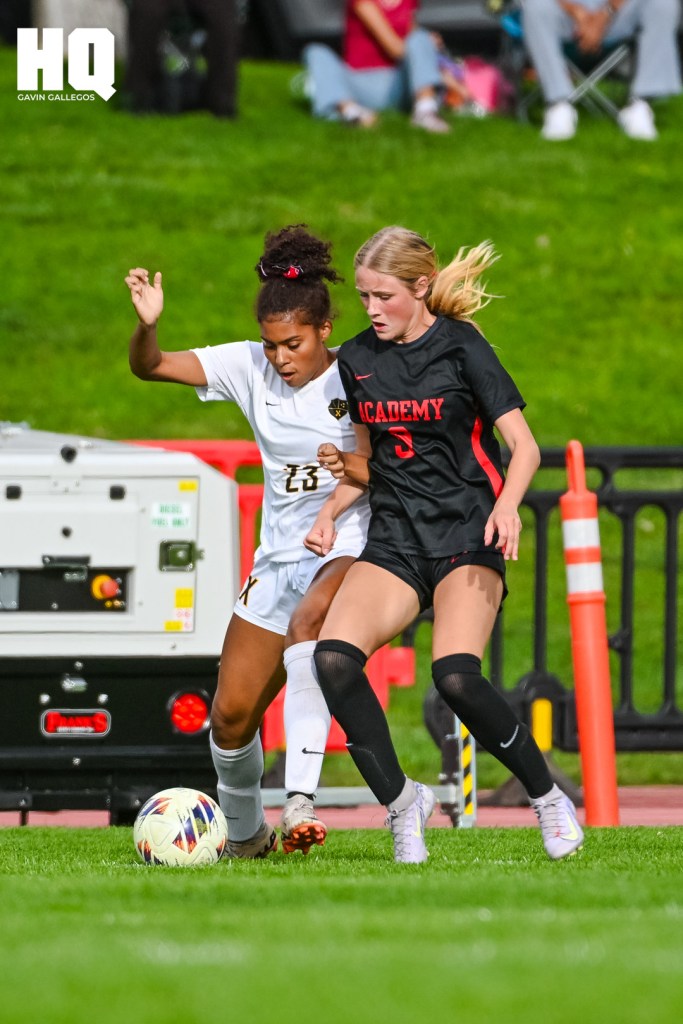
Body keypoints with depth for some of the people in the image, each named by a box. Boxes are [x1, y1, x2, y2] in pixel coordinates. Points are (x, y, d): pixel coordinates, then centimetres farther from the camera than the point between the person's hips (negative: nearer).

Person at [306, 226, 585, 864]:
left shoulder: (461, 349, -4)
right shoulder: (356, 361, 11)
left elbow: (523, 445, -8)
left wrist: (507, 504, -27)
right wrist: (332, 509, 6)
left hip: (466, 532, -5)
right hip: (393, 540, 5)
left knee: (455, 676, -28)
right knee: (334, 656, -23)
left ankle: (548, 797, -5)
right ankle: (399, 800, -7)